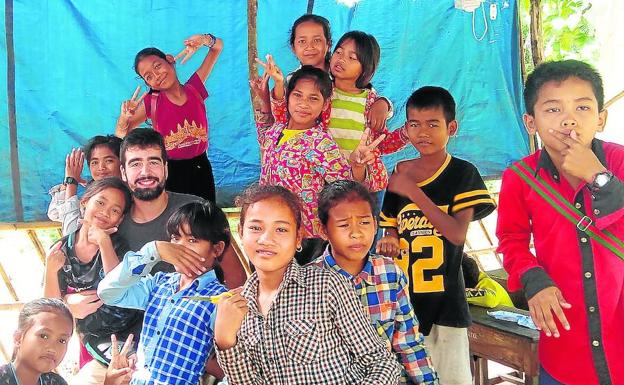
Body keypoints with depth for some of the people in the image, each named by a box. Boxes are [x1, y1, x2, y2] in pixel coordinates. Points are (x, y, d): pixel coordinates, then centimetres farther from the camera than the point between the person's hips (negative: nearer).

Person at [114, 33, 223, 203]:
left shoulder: (194, 89, -4)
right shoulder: (152, 102, -7)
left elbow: (218, 46, 2)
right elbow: (121, 134, -1)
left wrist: (204, 40, -19)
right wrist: (124, 117, -21)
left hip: (200, 169, 2)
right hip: (169, 172, -2)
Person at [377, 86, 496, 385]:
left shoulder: (463, 173, -5)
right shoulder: (397, 175, 6)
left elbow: (458, 234, -16)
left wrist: (414, 192, -19)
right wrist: (389, 242, -9)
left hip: (444, 300, -4)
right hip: (401, 297, 4)